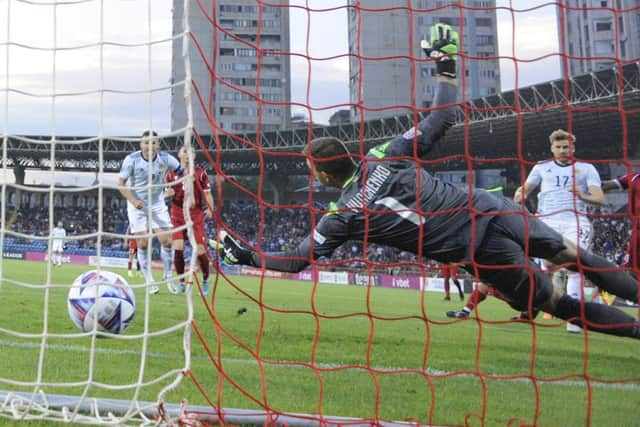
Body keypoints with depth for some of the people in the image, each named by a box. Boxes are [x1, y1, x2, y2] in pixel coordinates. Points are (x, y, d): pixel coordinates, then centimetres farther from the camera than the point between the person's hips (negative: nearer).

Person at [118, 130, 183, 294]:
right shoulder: (132, 159, -15)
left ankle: (168, 277, 13)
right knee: (142, 244, -3)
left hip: (157, 205, 2)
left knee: (167, 241, -6)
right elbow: (121, 183, -10)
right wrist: (134, 201, -24)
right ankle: (149, 282, 8)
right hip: (137, 206, -2)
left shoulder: (165, 158, -10)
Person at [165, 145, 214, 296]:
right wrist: (167, 193, -8)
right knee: (177, 248, -12)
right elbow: (167, 193, 17)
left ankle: (205, 280, 20)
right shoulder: (172, 173, 9)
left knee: (200, 251, -5)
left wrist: (210, 209, -14)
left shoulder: (200, 173, 4)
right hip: (177, 215, 1)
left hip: (196, 215, -1)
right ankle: (181, 283, 3)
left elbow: (207, 193, 3)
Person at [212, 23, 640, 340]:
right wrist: (447, 64, 12)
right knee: (567, 252, 23)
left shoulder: (342, 216, -5)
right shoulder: (387, 155, 0)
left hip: (479, 253, -3)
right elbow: (443, 118, 1)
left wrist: (245, 254, 10)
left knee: (557, 301, 13)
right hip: (491, 210, 3)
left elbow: (296, 260, -1)